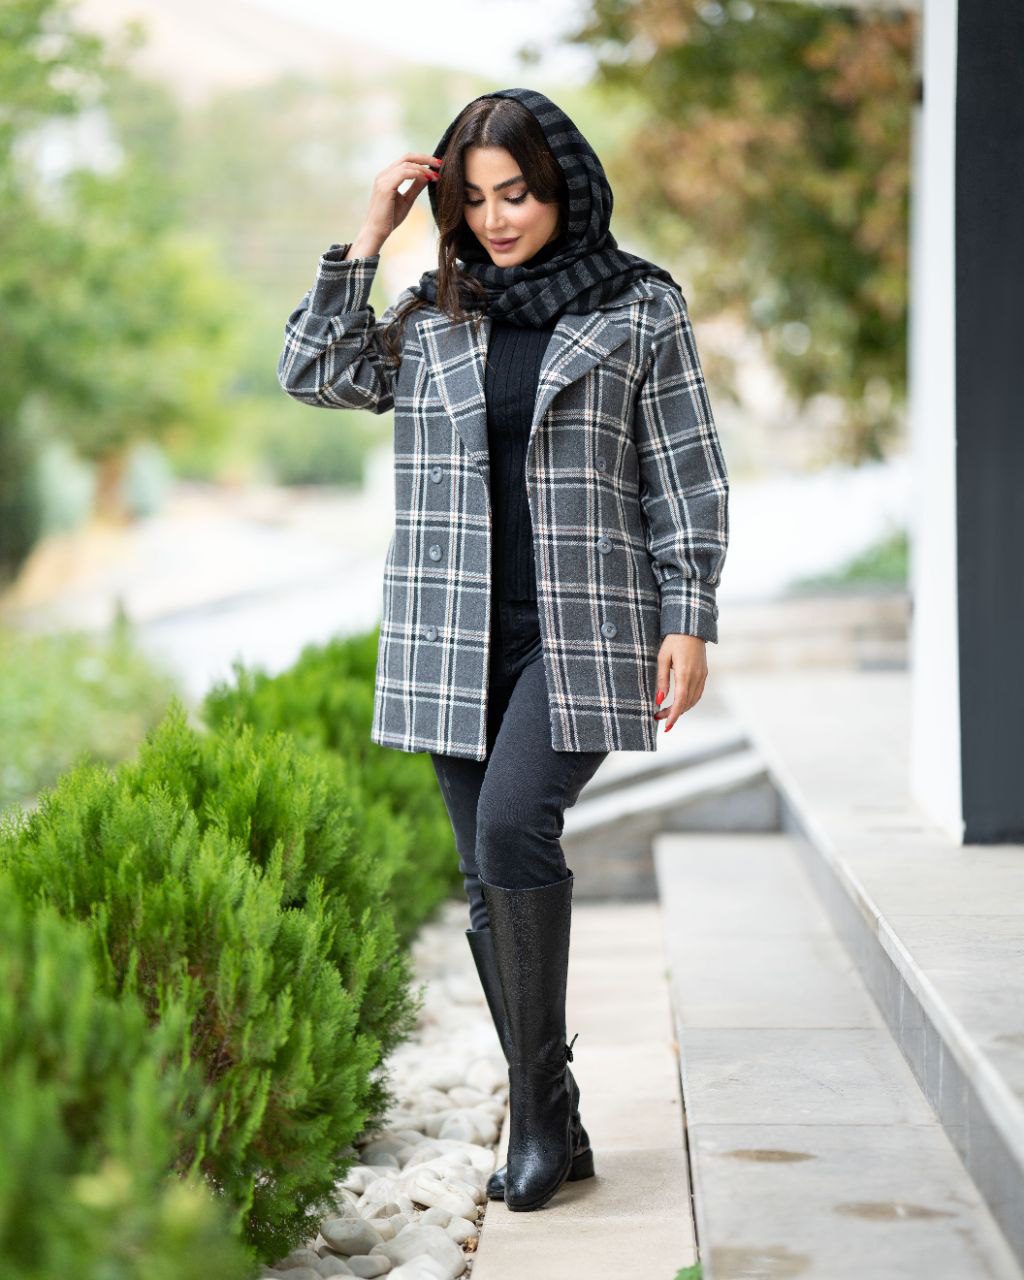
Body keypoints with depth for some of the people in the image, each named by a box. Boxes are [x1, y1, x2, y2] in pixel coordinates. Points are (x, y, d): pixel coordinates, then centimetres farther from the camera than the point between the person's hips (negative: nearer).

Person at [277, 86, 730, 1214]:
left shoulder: (639, 309, 2)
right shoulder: (435, 315, 11)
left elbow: (685, 477, 2)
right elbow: (315, 374, 1)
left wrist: (690, 621, -5)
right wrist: (367, 240, -2)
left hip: (583, 637, -4)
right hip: (458, 643, 4)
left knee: (512, 828, -25)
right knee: (492, 885, 6)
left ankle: (539, 1106, -11)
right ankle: (553, 1129, 18)